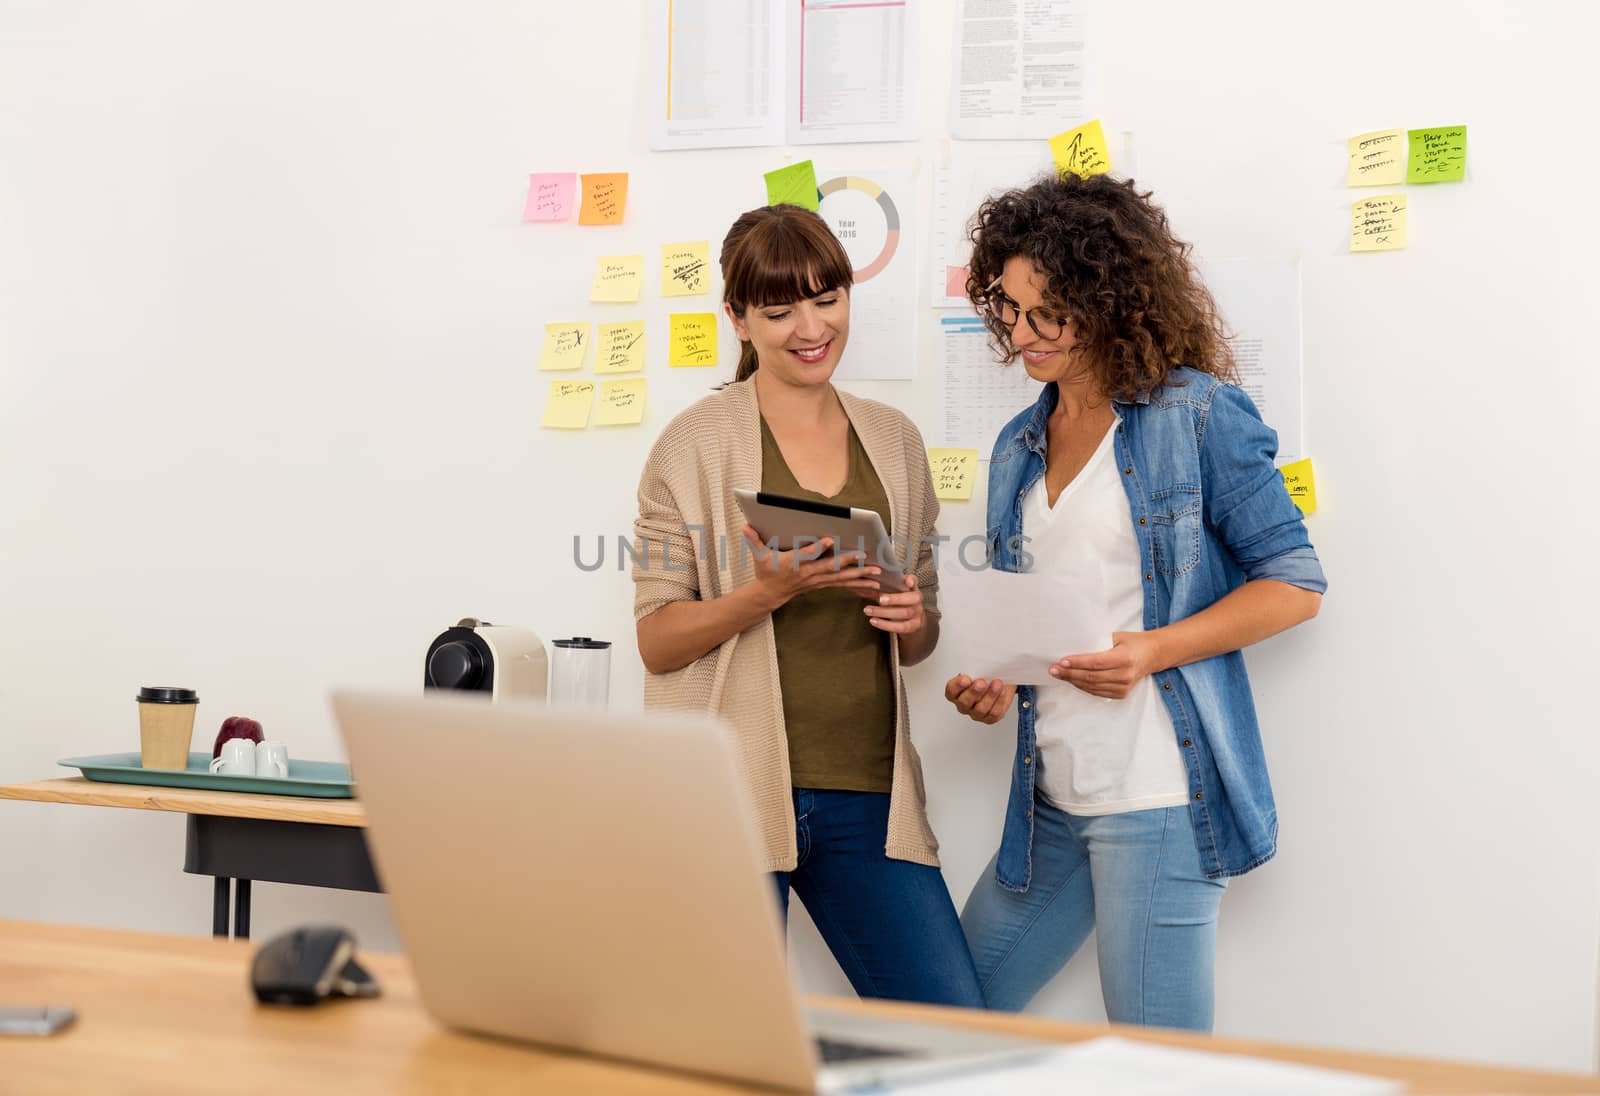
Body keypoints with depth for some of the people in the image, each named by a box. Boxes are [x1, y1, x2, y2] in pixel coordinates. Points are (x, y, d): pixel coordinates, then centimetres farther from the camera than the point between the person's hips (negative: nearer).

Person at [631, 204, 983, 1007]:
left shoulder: (893, 440, 15)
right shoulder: (696, 445, 0)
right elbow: (657, 640, -3)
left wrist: (913, 621, -2)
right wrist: (771, 591, -17)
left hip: (867, 792, 4)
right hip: (734, 791, -4)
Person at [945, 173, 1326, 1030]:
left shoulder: (1196, 414, -4)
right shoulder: (1019, 447, 16)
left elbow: (1294, 583, -5)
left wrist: (1154, 650, -18)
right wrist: (995, 686, 2)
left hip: (1158, 797, -7)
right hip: (1051, 799, 7)